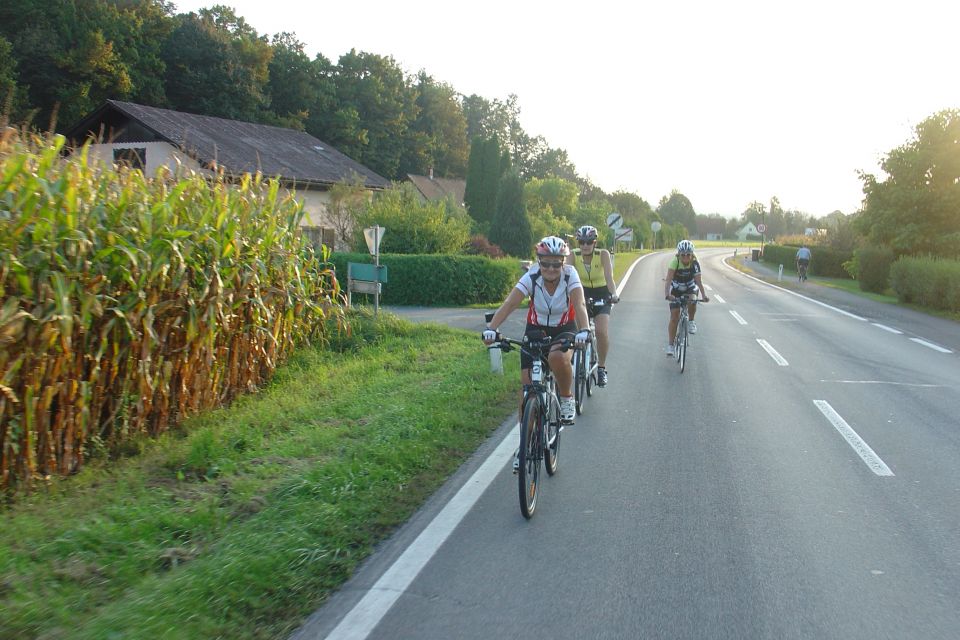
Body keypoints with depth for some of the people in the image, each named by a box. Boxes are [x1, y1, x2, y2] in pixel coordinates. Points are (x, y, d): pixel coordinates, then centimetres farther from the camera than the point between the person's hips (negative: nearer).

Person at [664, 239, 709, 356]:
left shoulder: (695, 263, -23)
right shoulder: (675, 262, -27)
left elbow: (699, 281, -30)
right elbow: (668, 280, -37)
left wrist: (703, 295, -46)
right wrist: (667, 294, -53)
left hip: (690, 288, 1)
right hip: (676, 290, -1)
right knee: (674, 317, -8)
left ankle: (691, 321, -3)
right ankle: (670, 345, 1)